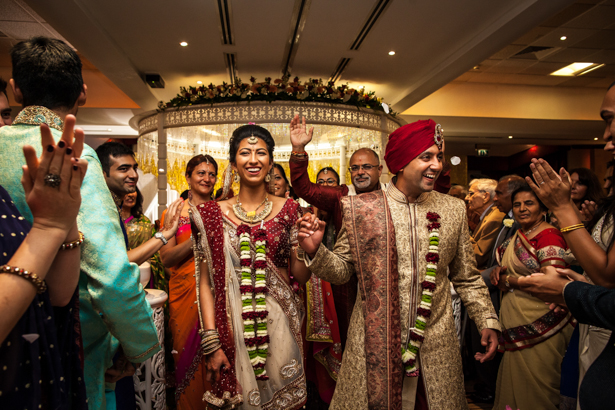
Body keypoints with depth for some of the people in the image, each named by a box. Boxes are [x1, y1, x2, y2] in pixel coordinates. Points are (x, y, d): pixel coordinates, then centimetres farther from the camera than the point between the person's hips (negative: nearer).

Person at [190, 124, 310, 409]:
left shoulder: (288, 210, 0)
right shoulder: (214, 214, -2)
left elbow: (301, 275, 0)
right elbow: (206, 282, -2)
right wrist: (211, 343, -7)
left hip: (279, 324, 1)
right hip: (232, 328, 0)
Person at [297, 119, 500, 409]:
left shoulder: (453, 209, 1)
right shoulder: (362, 209, -7)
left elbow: (467, 278, 10)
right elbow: (343, 269, -2)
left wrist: (487, 321, 1)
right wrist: (316, 251, -19)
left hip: (435, 346, 3)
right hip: (372, 343, -2)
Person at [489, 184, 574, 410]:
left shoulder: (549, 236, -14)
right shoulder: (519, 235, 13)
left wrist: (509, 280, -14)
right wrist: (499, 271, 4)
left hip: (539, 327, -8)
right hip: (515, 323, 8)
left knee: (535, 391, 4)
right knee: (514, 384, 17)